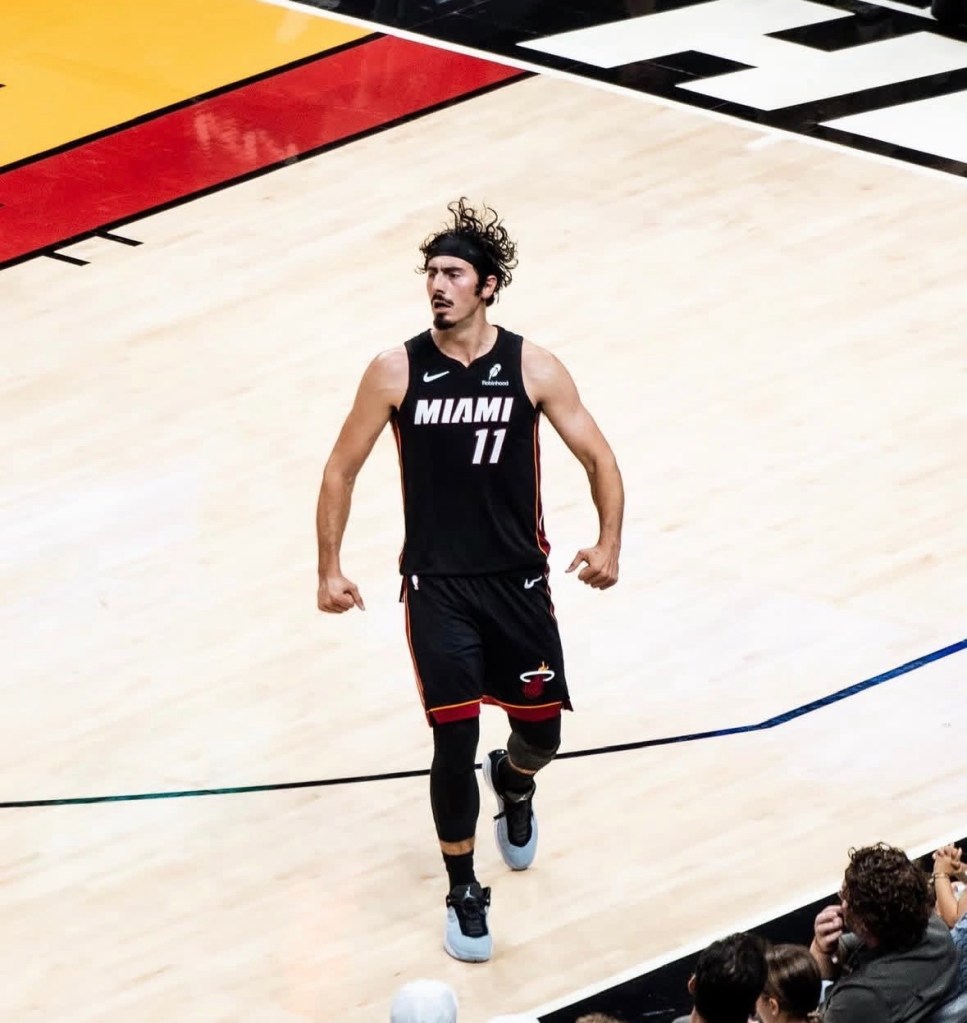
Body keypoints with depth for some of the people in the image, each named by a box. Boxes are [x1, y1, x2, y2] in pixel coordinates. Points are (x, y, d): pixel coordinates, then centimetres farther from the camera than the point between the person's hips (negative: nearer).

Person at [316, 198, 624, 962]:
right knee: (455, 739, -9)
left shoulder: (533, 369, -7)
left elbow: (598, 457, -2)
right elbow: (342, 469, 1)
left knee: (542, 731, 7)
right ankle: (464, 893, 8)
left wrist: (609, 543, -17)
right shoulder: (396, 371, -7)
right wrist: (330, 568, -4)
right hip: (437, 584, -1)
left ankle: (513, 783, 46)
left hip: (518, 580, 1)